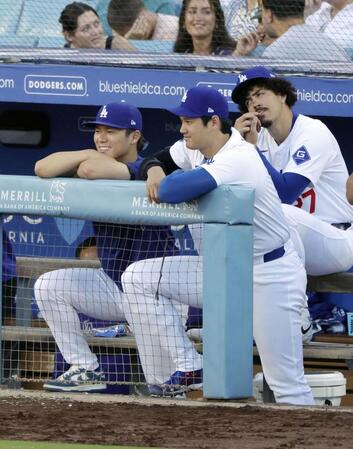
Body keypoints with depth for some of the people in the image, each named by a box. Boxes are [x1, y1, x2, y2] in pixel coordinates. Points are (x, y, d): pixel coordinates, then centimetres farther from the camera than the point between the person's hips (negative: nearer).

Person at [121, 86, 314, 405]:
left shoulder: (238, 159, -27)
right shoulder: (196, 149, 1)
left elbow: (177, 190, -38)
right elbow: (155, 162, 15)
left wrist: (164, 184, -13)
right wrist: (154, 170, -10)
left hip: (270, 276, -9)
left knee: (287, 386, -11)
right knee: (138, 278, 0)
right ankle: (189, 368, 0)